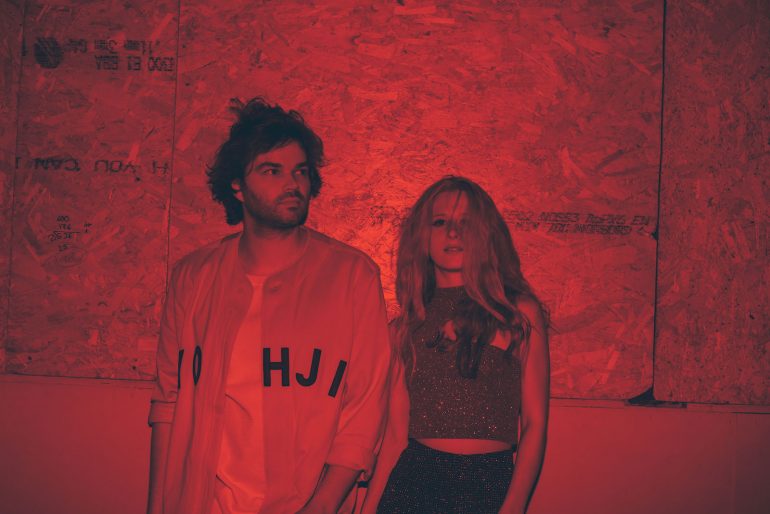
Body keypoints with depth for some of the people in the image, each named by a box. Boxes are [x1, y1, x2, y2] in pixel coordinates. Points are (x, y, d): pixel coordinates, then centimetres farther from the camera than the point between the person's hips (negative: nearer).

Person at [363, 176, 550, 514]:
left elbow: (534, 424, -3)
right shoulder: (407, 323, 6)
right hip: (412, 481, 2)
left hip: (490, 485, -2)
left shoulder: (519, 313, -1)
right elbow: (396, 433, 5)